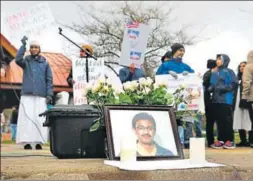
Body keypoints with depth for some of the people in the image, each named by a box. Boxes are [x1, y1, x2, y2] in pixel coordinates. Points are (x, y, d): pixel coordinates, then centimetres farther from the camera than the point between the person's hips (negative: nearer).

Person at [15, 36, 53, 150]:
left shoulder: (45, 63, 13)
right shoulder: (26, 61, 12)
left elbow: (49, 80, 8)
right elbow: (18, 60, -11)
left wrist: (49, 95, -2)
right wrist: (23, 45, -12)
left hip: (41, 96, 0)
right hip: (27, 95, 0)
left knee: (40, 119, -6)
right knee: (27, 118, -7)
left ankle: (38, 142, -4)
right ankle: (27, 142, -6)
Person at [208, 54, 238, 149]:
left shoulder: (229, 72, -1)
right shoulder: (214, 73, 16)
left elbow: (234, 84, -8)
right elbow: (212, 84, 21)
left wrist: (224, 88, -18)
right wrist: (210, 88, 0)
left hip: (226, 100, -6)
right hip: (216, 99, 6)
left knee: (227, 120, -5)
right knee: (219, 120, 7)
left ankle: (230, 140, 0)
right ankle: (221, 139, 12)